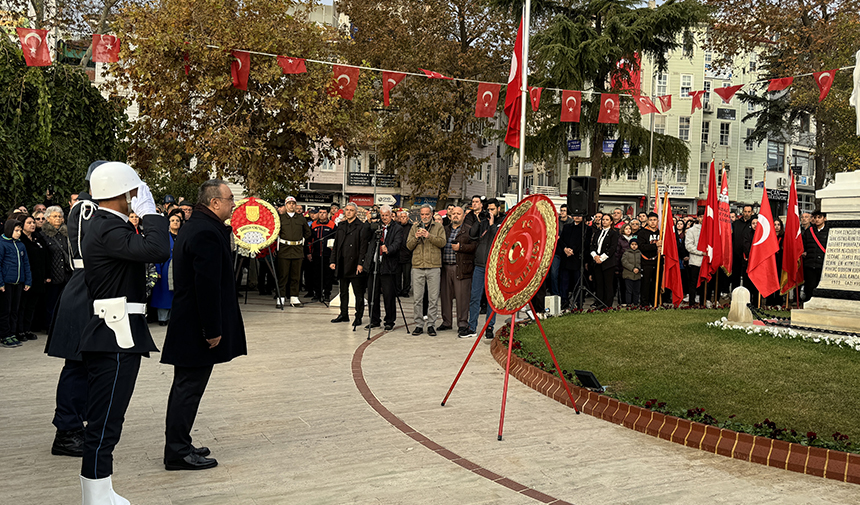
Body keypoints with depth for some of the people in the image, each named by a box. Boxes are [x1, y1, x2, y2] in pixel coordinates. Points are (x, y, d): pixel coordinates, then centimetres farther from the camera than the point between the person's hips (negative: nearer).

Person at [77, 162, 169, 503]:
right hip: (117, 338, -11)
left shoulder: (103, 226, 15)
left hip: (113, 337, 11)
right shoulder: (109, 229, -18)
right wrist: (149, 212, -20)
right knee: (105, 421, -4)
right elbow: (158, 250, -32)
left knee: (105, 420, 17)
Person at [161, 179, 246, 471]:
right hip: (196, 327, -11)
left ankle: (178, 446, 28)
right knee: (189, 387, -2)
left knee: (185, 386, 17)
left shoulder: (192, 227, 14)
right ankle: (178, 453, 7)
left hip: (186, 325, 11)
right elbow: (207, 286, -24)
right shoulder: (206, 233, -20)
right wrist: (213, 330, -22)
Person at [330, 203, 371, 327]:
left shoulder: (362, 227, -4)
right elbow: (336, 245, 16)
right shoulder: (341, 226, 14)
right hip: (342, 265, 6)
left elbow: (363, 247, -9)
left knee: (358, 292, 0)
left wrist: (360, 263, -16)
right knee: (343, 291, 13)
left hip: (355, 264, -6)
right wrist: (333, 260, 8)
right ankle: (344, 314, 22)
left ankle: (358, 317, 6)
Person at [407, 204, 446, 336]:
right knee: (417, 298, 3)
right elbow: (409, 245, 9)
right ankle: (419, 324, 12)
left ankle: (431, 324, 9)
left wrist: (429, 236, -17)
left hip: (433, 267, -2)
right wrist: (416, 237, -9)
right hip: (417, 266, 2)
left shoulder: (438, 227, 8)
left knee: (433, 298, 0)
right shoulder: (414, 227, 15)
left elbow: (442, 242, -7)